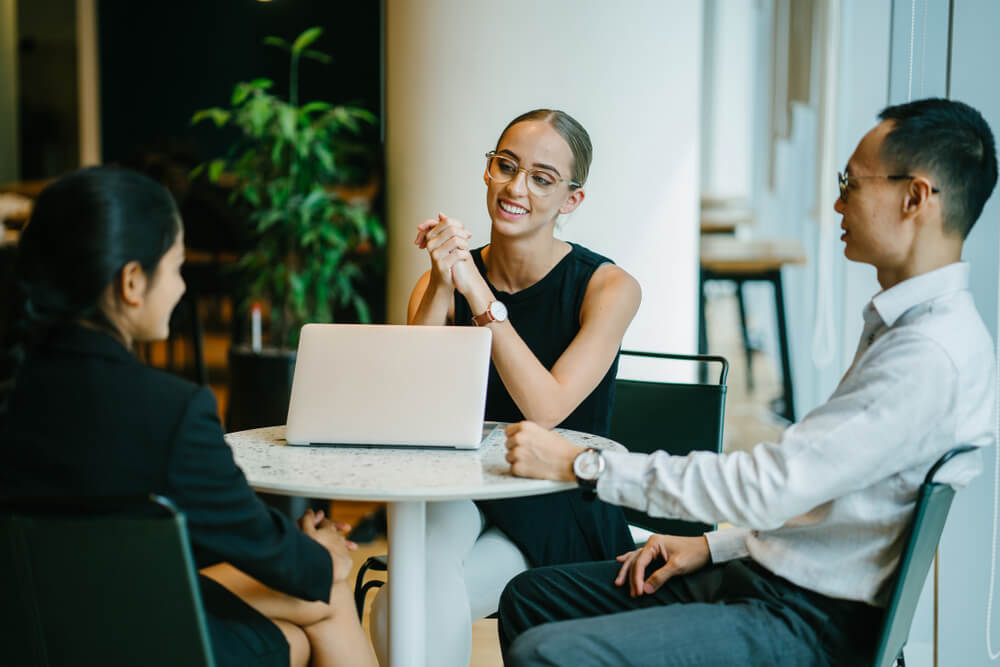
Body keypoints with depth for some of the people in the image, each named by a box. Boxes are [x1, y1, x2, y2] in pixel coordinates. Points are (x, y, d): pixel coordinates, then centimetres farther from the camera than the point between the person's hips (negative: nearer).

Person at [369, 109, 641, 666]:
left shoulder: (607, 287, -8)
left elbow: (545, 410, -20)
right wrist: (443, 288, -21)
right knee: (426, 574, -32)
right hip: (461, 490, 3)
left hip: (559, 518, -3)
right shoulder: (443, 280, 2)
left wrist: (479, 294, -22)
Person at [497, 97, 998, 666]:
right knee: (531, 596, 11)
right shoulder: (903, 322, 12)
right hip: (763, 570, 10)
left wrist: (580, 464, -19)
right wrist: (714, 546, 10)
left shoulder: (933, 354, -22)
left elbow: (771, 487, -25)